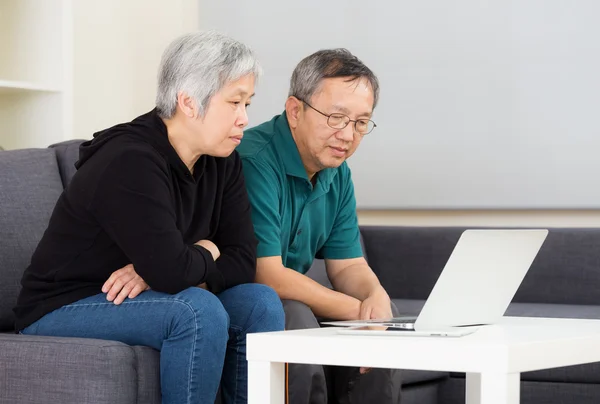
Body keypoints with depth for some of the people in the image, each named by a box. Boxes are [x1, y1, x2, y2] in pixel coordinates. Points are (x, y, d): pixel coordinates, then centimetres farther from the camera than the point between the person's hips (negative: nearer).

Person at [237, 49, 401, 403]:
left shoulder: (337, 174, 7)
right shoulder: (255, 161, -23)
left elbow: (347, 265, 9)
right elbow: (267, 275, -26)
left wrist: (376, 296, -15)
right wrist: (358, 310, -23)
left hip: (293, 300, 8)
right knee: (297, 319, -33)